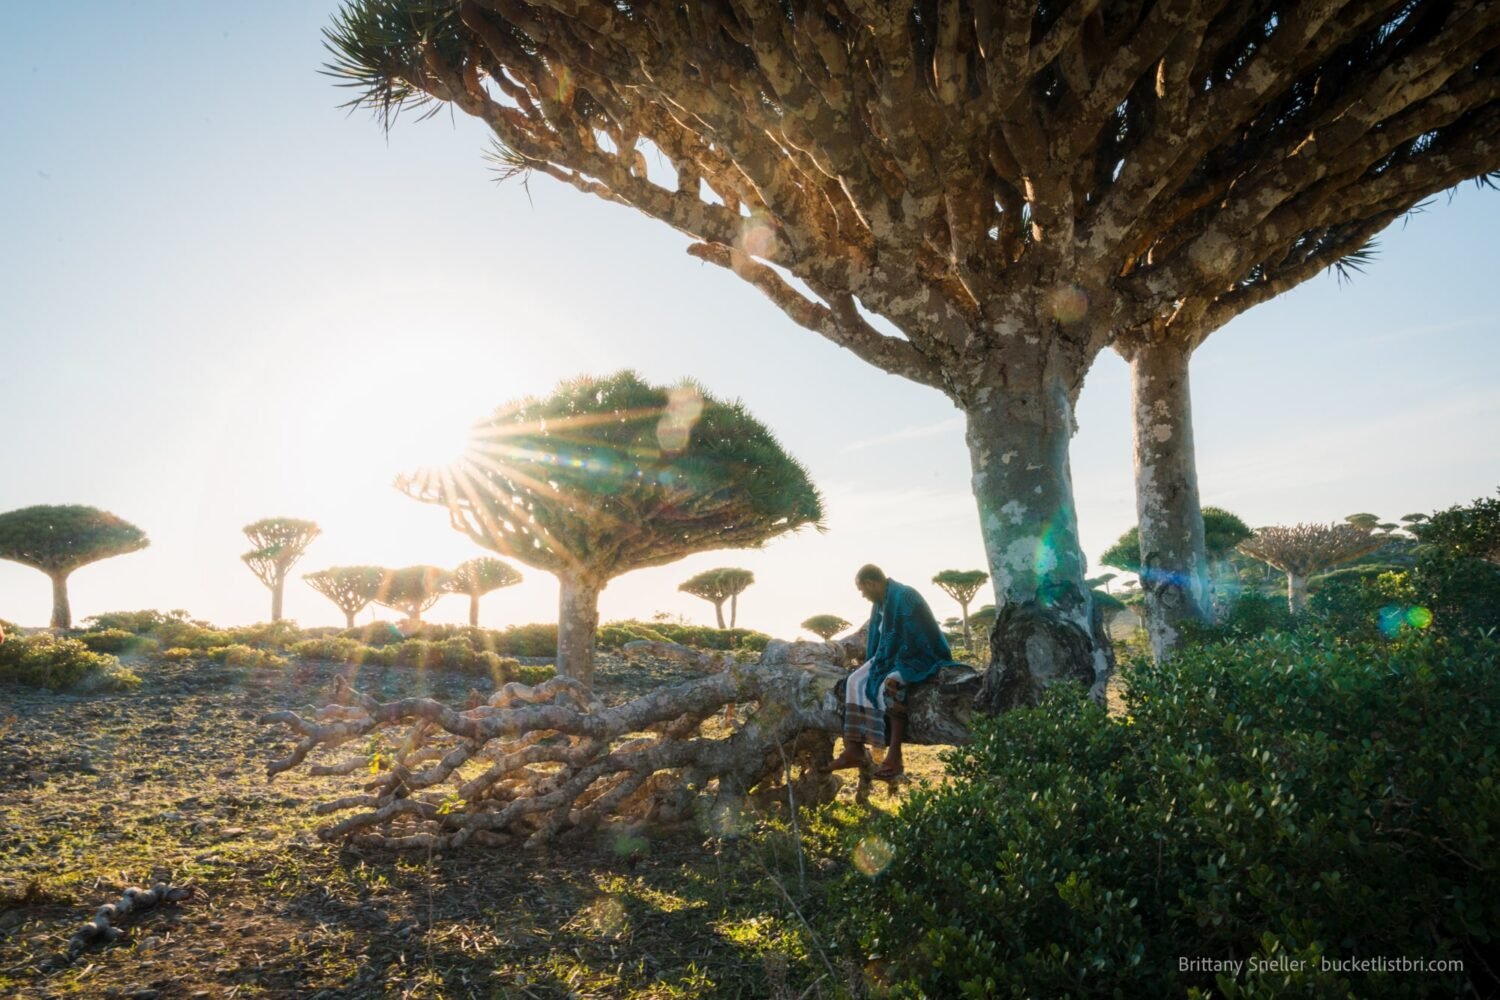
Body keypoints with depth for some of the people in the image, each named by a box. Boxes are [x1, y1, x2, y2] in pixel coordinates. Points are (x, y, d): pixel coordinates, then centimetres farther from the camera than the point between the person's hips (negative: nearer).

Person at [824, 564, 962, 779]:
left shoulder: (904, 597, -21)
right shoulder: (881, 601, 7)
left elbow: (912, 642, -25)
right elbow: (880, 637, 17)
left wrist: (897, 670, -25)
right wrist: (875, 665, 9)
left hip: (918, 657, -9)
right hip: (893, 656, 9)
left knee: (888, 685, -35)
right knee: (856, 681, -8)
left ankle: (895, 757, -30)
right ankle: (855, 749, -12)